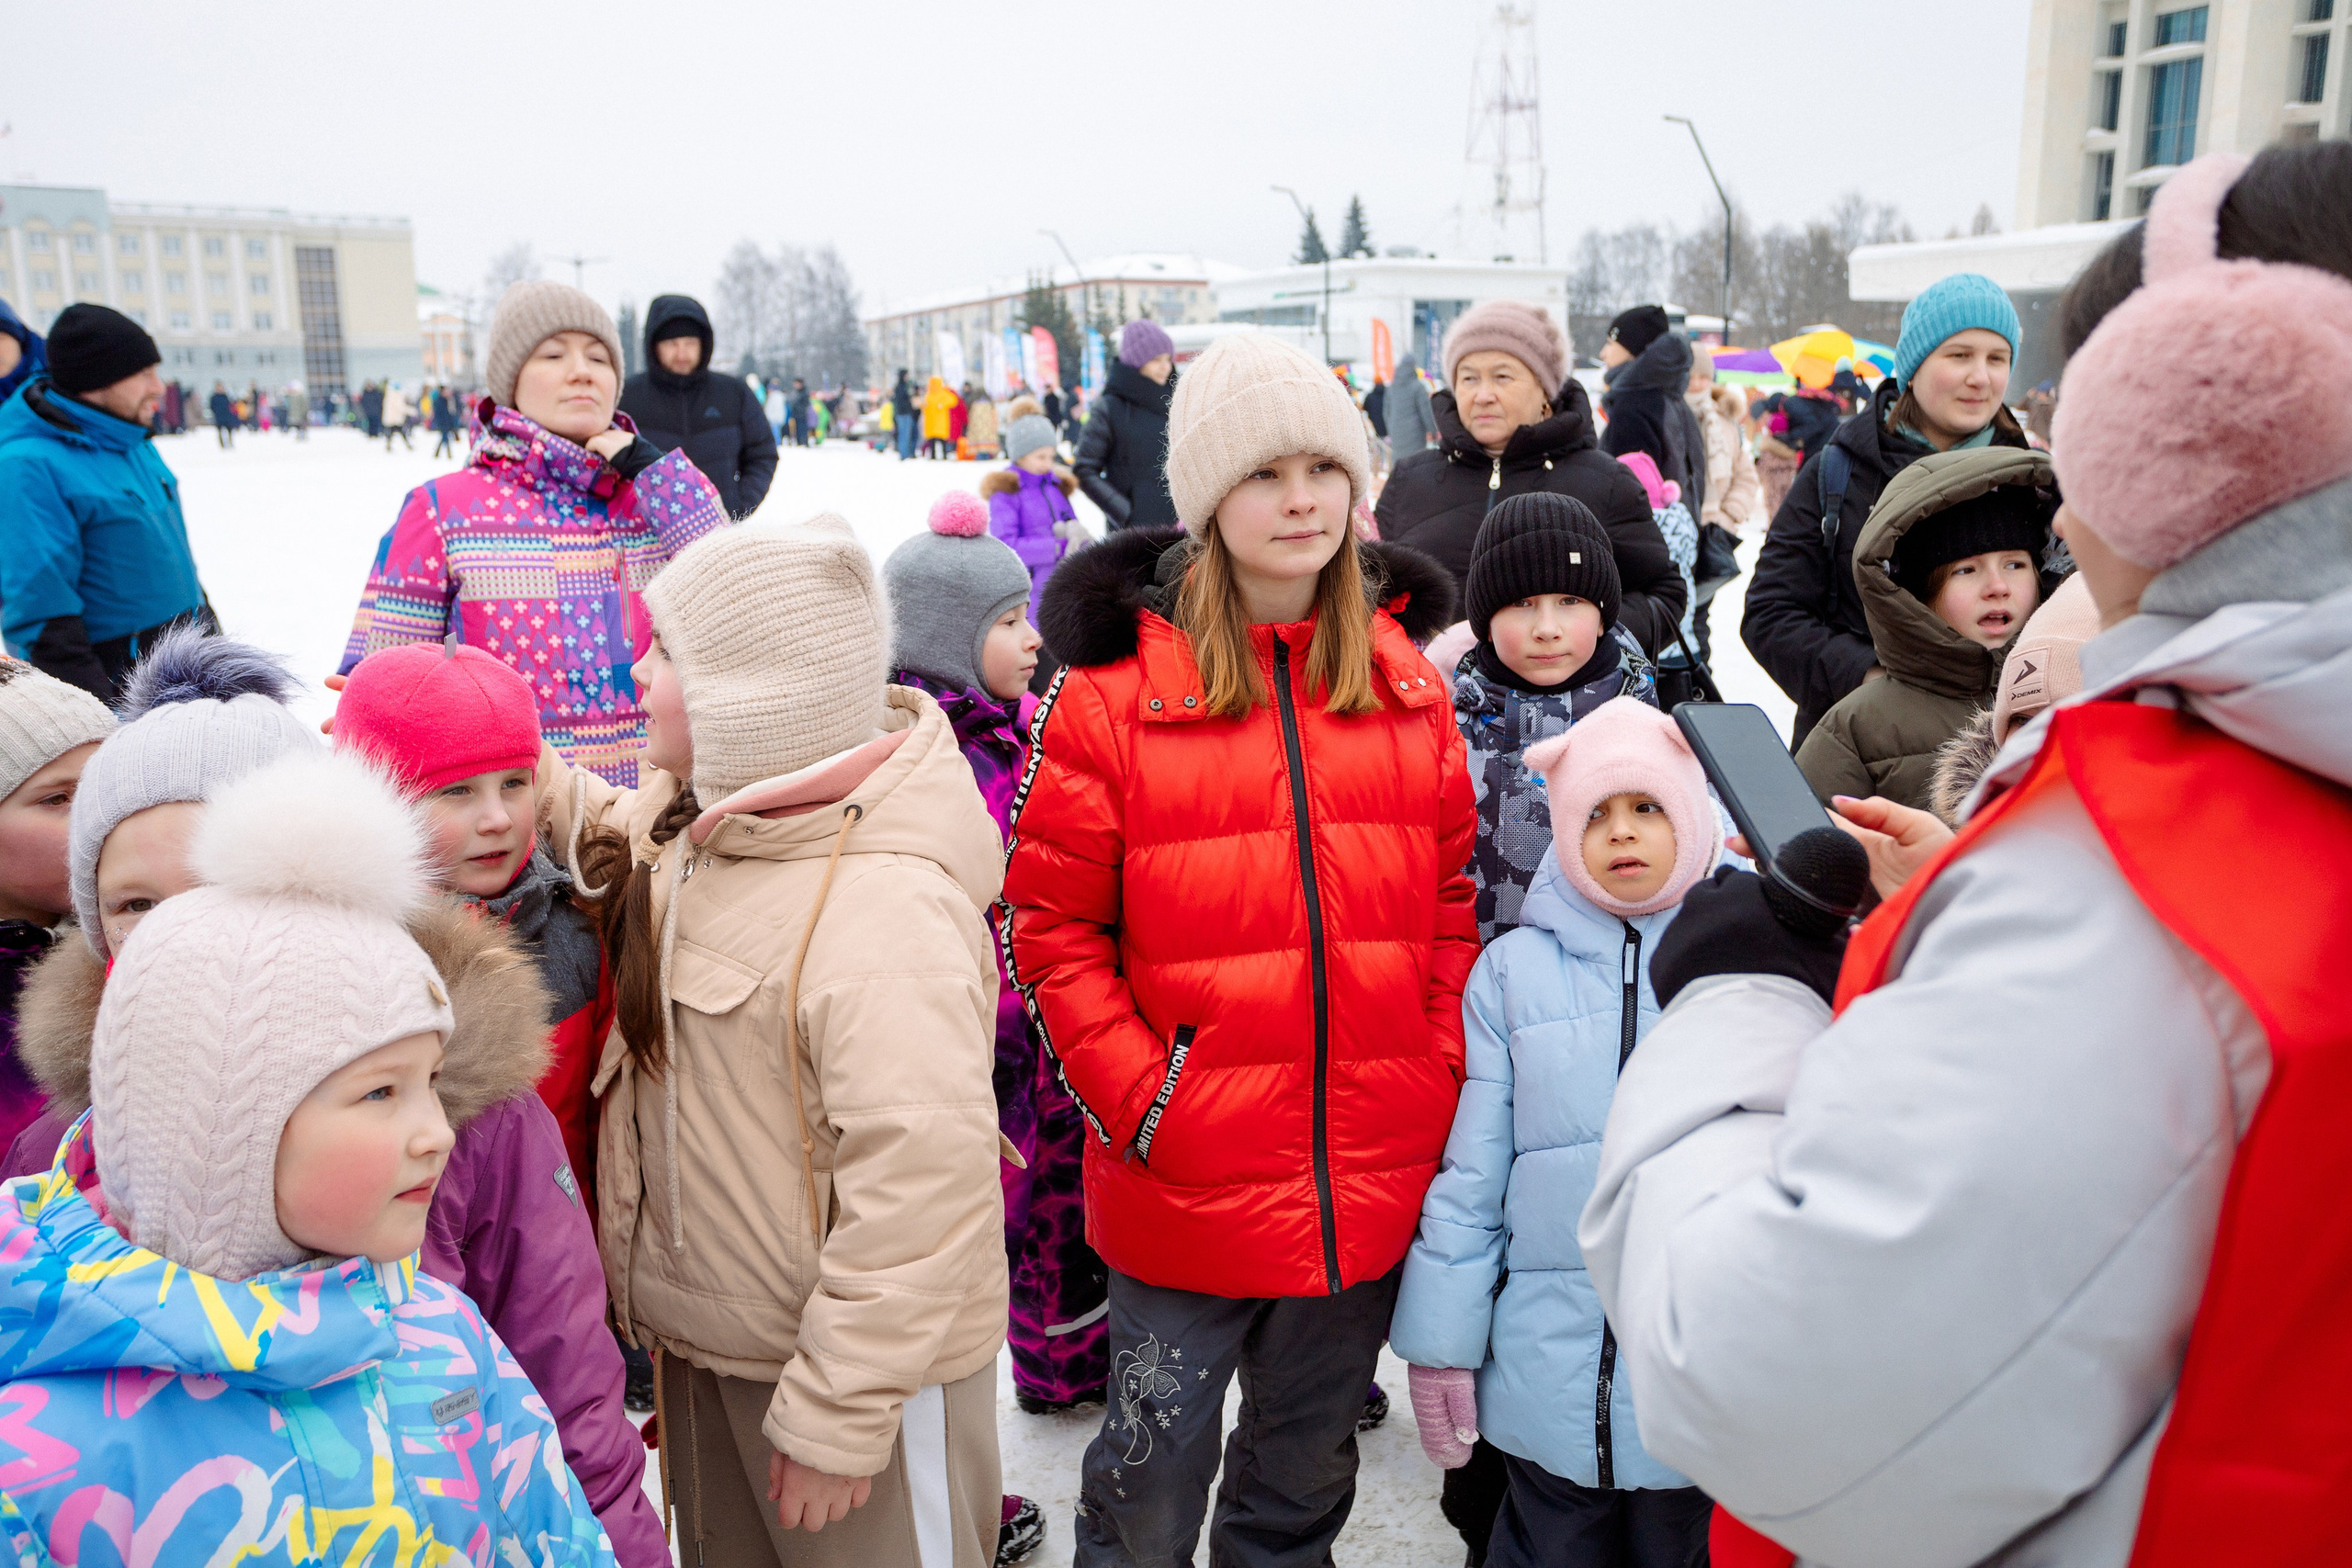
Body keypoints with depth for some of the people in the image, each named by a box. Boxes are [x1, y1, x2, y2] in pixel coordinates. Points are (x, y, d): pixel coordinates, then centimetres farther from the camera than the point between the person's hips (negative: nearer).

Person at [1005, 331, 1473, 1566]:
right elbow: (1053, 931, -6)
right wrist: (1143, 1104, -13)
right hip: (1184, 1182, -3)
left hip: (1372, 1186, 4)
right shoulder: (1115, 687, -8)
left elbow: (1451, 904, 10)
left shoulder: (1406, 681, 4)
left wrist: (1439, 1081, 1)